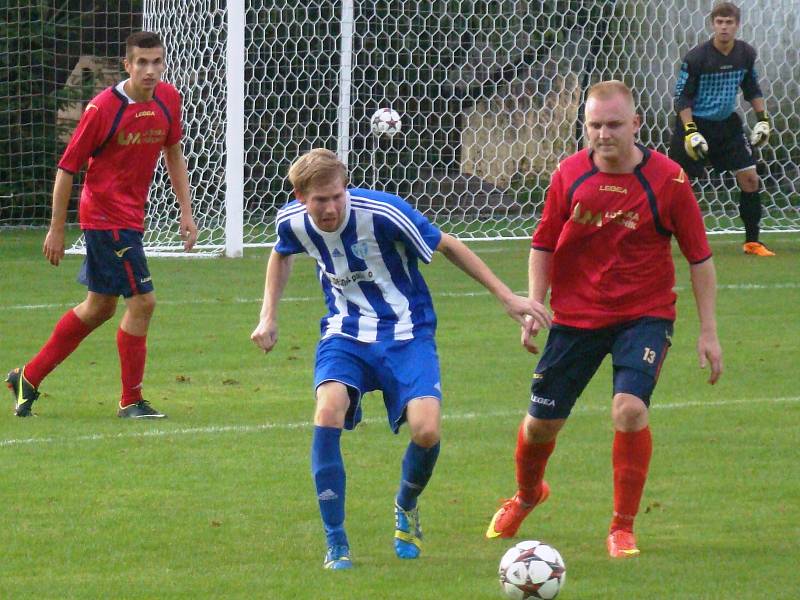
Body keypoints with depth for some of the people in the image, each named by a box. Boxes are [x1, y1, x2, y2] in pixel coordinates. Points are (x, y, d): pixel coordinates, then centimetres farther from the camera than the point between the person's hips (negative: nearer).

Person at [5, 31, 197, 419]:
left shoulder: (168, 100, 1)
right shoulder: (103, 108, -17)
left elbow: (173, 155, 16)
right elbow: (67, 167, -10)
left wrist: (186, 211, 10)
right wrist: (56, 230, -8)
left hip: (131, 218, 8)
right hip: (106, 216, -8)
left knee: (99, 308, 16)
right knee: (142, 301, -10)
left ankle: (28, 378, 29)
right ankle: (131, 401, 2)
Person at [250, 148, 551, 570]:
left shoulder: (382, 213, -23)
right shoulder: (293, 222, -9)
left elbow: (447, 246, -9)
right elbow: (281, 254, 18)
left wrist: (506, 296, -7)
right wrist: (268, 317, 11)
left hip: (405, 333, -2)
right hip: (345, 333, 2)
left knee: (426, 431, -23)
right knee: (329, 412, -28)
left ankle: (406, 507, 15)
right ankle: (335, 544, -14)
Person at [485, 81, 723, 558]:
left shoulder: (667, 179, -12)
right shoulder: (570, 175, -6)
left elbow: (700, 256, -4)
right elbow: (543, 245, 8)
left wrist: (709, 331, -5)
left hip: (645, 314, -2)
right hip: (576, 316, 2)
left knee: (630, 409, -24)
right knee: (542, 421, 8)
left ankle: (623, 528, -6)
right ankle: (526, 496, 43)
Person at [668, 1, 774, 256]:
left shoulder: (746, 53, -2)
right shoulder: (696, 57, -17)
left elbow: (752, 89, 14)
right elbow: (682, 97, -13)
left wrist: (763, 119, 7)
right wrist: (690, 131, -21)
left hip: (727, 125, 5)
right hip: (696, 122, -5)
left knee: (750, 179, -1)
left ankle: (752, 242, 10)